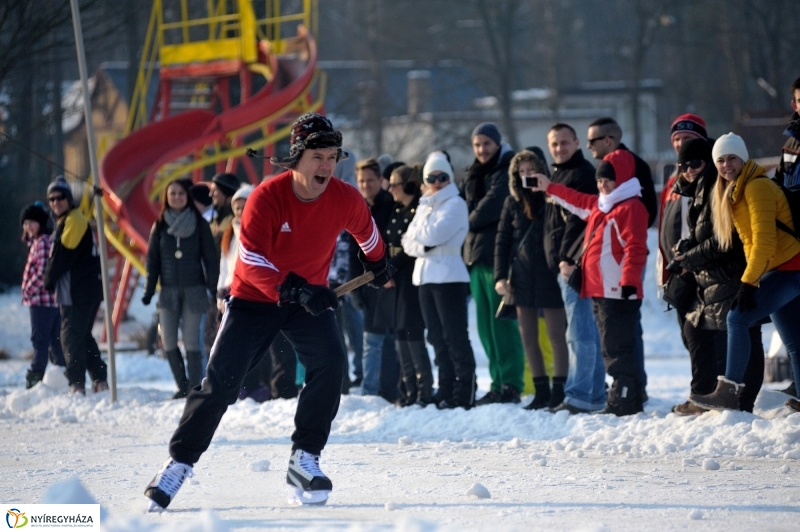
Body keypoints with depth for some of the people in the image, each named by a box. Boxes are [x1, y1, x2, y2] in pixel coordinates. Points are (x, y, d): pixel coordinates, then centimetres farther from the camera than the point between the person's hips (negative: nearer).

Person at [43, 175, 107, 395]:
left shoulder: (74, 221, -11)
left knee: (72, 336, -10)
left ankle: (77, 385, -12)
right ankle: (100, 381, 18)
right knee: (82, 336, 16)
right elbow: (59, 252, 21)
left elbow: (63, 254, -15)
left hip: (79, 292, -10)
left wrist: (49, 280, -4)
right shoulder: (65, 221, 20)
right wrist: (52, 280, 10)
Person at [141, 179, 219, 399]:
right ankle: (183, 387, 12)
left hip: (193, 290, -3)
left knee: (191, 342, -6)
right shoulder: (160, 226, 9)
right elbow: (152, 260, 10)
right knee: (168, 343, -1)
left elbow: (210, 258, 2)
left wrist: (214, 288, -6)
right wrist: (149, 290, 1)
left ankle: (195, 388, 0)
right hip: (168, 291, 3)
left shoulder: (199, 224, 2)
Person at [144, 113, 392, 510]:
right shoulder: (267, 197, -25)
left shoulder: (345, 200, -14)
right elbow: (251, 259, -33)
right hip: (255, 298, -3)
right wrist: (296, 289, -45)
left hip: (311, 296, 3)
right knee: (221, 381, -8)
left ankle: (304, 459, -13)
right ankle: (179, 462, 4)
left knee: (329, 362, -22)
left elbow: (365, 231, 11)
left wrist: (377, 263, 29)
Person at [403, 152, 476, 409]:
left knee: (454, 337, -8)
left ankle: (464, 392, -8)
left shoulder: (455, 204, -4)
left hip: (449, 277, -7)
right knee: (437, 338, 8)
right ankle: (446, 388, 12)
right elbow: (409, 243, 10)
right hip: (425, 277, 7)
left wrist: (418, 234, 1)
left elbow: (436, 233, -17)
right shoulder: (424, 206, 17)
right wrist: (423, 247, -10)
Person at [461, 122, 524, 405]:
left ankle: (511, 384, -9)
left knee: (502, 321, -10)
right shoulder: (474, 175, 20)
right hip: (476, 254, 8)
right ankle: (498, 384, 11)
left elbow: (495, 203, -14)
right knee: (485, 325, 8)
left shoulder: (509, 171, -5)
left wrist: (470, 222, 0)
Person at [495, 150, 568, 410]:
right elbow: (502, 240, 9)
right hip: (522, 278, 5)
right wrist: (500, 276, 0)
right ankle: (541, 391, 13)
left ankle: (559, 390, 4)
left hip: (549, 276, -4)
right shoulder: (513, 203, 9)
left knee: (556, 336, -1)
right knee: (528, 338, 6)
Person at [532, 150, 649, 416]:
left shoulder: (631, 208, -12)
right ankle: (629, 399, 16)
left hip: (619, 292, -10)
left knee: (618, 348, -10)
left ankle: (623, 401, -9)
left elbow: (635, 249, -19)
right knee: (612, 348, 12)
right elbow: (579, 202, 38)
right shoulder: (600, 205, 18)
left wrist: (629, 281, -24)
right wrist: (550, 189, 46)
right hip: (600, 291, 10)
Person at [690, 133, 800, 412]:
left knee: (738, 318, -18)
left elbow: (764, 239, -21)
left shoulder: (756, 187, -14)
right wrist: (752, 279, 9)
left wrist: (748, 282, -23)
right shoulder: (733, 191, 15)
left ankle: (729, 391, -21)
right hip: (777, 272, 10)